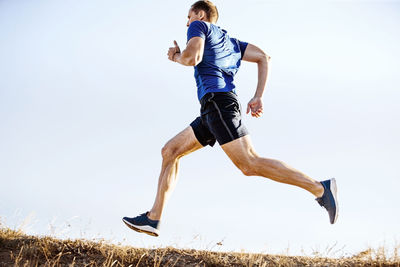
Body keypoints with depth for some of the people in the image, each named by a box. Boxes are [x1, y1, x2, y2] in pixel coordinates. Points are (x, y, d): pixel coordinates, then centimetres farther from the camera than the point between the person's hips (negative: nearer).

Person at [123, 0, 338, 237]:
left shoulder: (199, 26, 10)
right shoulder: (230, 41, 31)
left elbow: (192, 57, -10)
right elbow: (264, 57, 22)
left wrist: (176, 57, 13)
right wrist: (258, 97, 16)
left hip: (218, 100, -10)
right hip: (213, 110, 10)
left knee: (250, 164, -19)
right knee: (170, 151, 10)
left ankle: (320, 188, -21)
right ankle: (153, 218, 6)